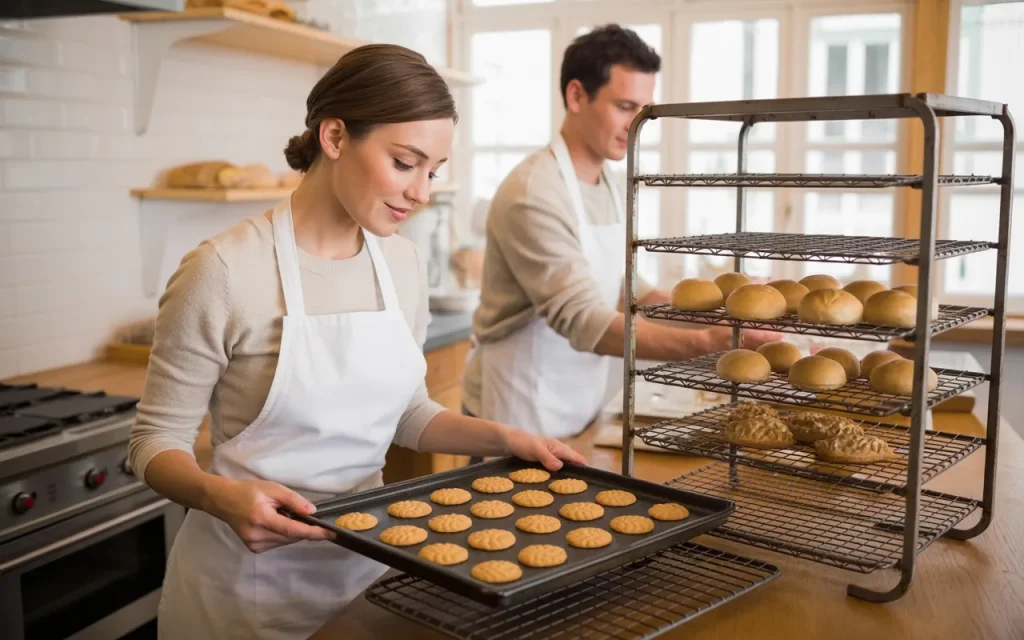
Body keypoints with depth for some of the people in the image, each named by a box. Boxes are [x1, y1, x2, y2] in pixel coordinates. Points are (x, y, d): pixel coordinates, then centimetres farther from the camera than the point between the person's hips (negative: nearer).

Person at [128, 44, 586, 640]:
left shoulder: (404, 263, -2)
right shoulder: (225, 271, -19)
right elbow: (157, 440, -11)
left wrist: (505, 438, -4)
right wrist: (224, 497, -30)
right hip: (252, 576, -5)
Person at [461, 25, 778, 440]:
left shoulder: (612, 187, 6)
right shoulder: (532, 194, -23)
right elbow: (584, 322, -31)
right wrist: (707, 341, -39)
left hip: (582, 410, 8)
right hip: (519, 417, -8)